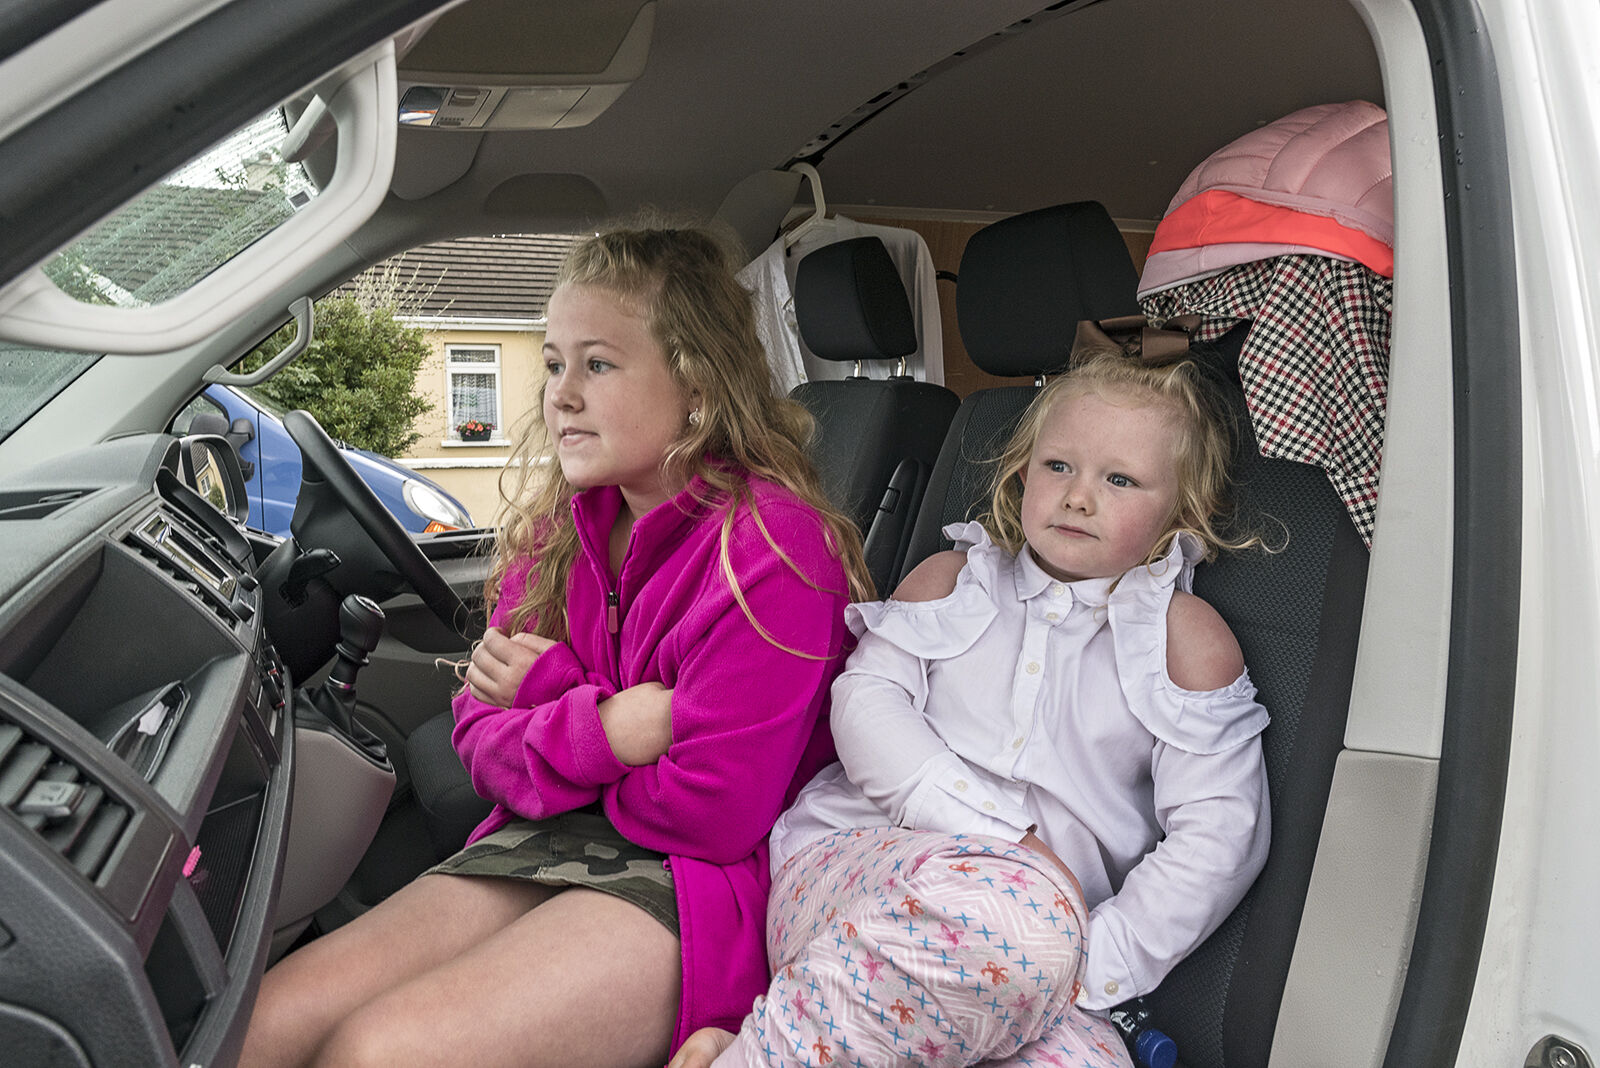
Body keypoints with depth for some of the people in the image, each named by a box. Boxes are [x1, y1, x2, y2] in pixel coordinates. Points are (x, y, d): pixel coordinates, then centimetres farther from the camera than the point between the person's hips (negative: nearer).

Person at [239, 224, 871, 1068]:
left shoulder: (768, 544, -17)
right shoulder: (554, 529, 7)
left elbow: (711, 812, -19)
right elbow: (482, 739, 8)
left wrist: (550, 696, -6)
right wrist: (596, 728, -15)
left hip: (700, 880, -6)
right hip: (548, 841, 7)